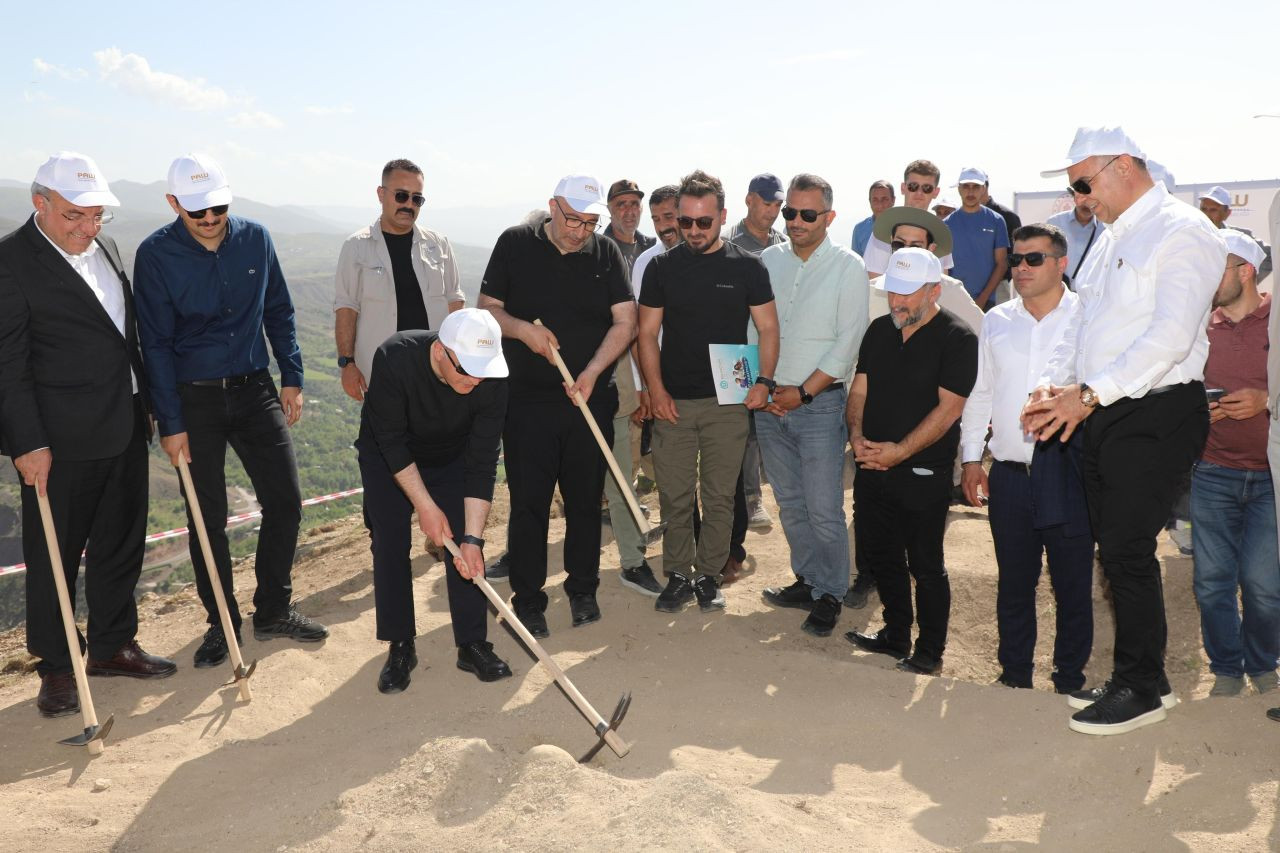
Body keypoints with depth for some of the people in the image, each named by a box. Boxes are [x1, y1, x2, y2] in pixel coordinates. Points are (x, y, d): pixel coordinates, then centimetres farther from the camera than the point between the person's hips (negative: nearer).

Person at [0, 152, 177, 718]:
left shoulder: (105, 248, 10)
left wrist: (145, 404, 17)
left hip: (124, 431, 7)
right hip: (60, 442, -7)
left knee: (121, 544, 17)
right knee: (54, 558, 7)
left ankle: (112, 646, 34)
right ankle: (55, 668, 23)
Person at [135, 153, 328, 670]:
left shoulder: (254, 238, -2)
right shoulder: (155, 254, -11)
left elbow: (279, 312, 7)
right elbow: (156, 344, -10)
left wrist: (292, 378, 4)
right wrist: (171, 423, -11)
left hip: (256, 392, 3)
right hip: (195, 399, -3)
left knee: (285, 502, 3)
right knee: (207, 519, 6)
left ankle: (273, 610, 21)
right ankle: (221, 623, 23)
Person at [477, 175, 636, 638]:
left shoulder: (606, 253, 4)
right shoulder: (515, 243, 1)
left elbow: (625, 321, 0)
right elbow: (487, 308, 4)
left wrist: (593, 371, -13)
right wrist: (523, 330, -16)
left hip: (591, 398, 2)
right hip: (527, 398, -1)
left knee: (586, 499, 9)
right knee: (528, 502, 1)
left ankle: (583, 590, 25)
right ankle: (528, 601, 13)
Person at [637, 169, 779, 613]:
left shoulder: (747, 267, 2)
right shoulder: (661, 267, 5)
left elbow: (768, 329, 4)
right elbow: (648, 333, 5)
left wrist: (763, 381, -10)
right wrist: (655, 389, -6)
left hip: (727, 403, -1)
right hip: (673, 402, 1)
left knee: (719, 496, 7)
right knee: (675, 496, 4)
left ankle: (708, 574, 20)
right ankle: (678, 575, 18)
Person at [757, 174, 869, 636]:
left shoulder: (848, 266, -4)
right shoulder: (768, 261, 8)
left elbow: (848, 341, -9)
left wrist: (803, 392, -12)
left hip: (820, 403, -4)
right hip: (769, 402, 5)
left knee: (824, 509, -3)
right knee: (790, 502, 13)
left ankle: (829, 595, 12)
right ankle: (807, 580, 27)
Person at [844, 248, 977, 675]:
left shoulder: (957, 339, -9)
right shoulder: (879, 330, 10)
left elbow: (947, 410, -16)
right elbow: (859, 390, 11)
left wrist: (899, 451, -21)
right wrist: (857, 434, -8)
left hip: (923, 474, -6)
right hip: (872, 466, 6)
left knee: (925, 564, 3)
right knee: (881, 555, 15)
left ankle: (930, 651, 19)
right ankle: (895, 635, 33)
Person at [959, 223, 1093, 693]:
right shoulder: (996, 321, 10)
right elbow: (979, 394, 14)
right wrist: (971, 456, 11)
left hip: (1069, 473, -3)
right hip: (1009, 473, 4)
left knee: (1072, 584, 7)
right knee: (1013, 583, 14)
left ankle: (1069, 680, 23)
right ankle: (1014, 674, 28)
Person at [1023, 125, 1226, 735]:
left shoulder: (1182, 232, -9)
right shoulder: (1110, 239, 18)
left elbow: (1172, 335, -20)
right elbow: (1080, 321, 18)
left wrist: (1090, 392, -22)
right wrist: (1053, 385, 1)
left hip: (1156, 416, -8)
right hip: (1102, 413, 8)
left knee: (1127, 550, -6)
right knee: (1116, 549, 11)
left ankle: (1141, 689, 10)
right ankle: (1135, 677, 24)